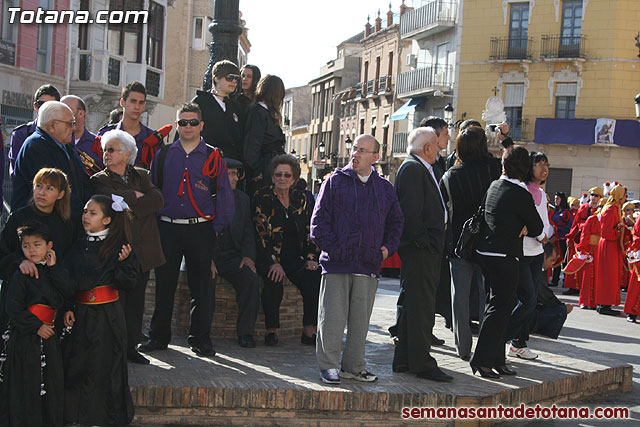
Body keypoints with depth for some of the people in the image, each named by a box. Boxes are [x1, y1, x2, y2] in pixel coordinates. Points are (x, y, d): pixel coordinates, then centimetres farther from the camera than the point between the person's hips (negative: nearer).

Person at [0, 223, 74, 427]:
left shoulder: (53, 272, 10)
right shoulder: (20, 275, -5)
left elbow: (67, 292, -6)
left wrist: (54, 267, -7)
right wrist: (37, 326, -13)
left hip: (48, 335, 5)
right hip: (25, 336, -5)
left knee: (51, 381, 9)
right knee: (26, 385, -1)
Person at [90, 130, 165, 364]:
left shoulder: (142, 175, 13)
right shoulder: (100, 180, 3)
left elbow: (157, 200, -3)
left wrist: (130, 208, -11)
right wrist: (136, 195, -5)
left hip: (142, 250, 4)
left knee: (136, 299, 8)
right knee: (115, 299, -4)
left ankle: (130, 346, 17)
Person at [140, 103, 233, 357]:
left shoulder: (214, 158, 5)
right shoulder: (163, 155, 9)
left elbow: (224, 196, 5)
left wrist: (217, 229, -1)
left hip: (201, 229, -1)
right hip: (167, 228, 1)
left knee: (202, 287, 2)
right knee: (164, 284, 6)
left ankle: (200, 339, 13)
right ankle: (159, 336, 17)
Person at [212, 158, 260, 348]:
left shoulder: (243, 199, 15)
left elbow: (248, 231, 14)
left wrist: (248, 255, -4)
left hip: (231, 256, 3)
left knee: (251, 279, -24)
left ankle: (245, 332, -13)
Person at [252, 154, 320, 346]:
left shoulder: (300, 199, 12)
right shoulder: (262, 197, -1)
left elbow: (310, 232, 14)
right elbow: (263, 233, -10)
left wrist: (311, 258, 0)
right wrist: (274, 262, -20)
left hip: (295, 256, 4)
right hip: (268, 255, -4)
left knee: (314, 278, -23)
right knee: (274, 279, -34)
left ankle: (309, 330, -16)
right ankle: (271, 330, -23)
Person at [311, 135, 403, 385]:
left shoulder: (385, 189, 12)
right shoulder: (335, 181, 2)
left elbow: (396, 221, 21)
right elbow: (319, 218, 0)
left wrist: (388, 247, 7)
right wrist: (330, 247, -10)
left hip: (369, 266, 3)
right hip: (337, 262, -3)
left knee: (360, 319, 9)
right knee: (332, 317, -2)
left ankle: (354, 366, 19)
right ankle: (328, 365, 8)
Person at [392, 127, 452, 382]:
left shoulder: (422, 169, 20)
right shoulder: (412, 168, -12)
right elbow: (411, 211, -20)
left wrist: (435, 244, 15)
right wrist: (423, 242, -18)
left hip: (427, 249, 11)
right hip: (419, 249, -11)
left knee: (413, 305, 14)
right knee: (421, 307, -7)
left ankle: (404, 360, 21)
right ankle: (422, 364, -2)